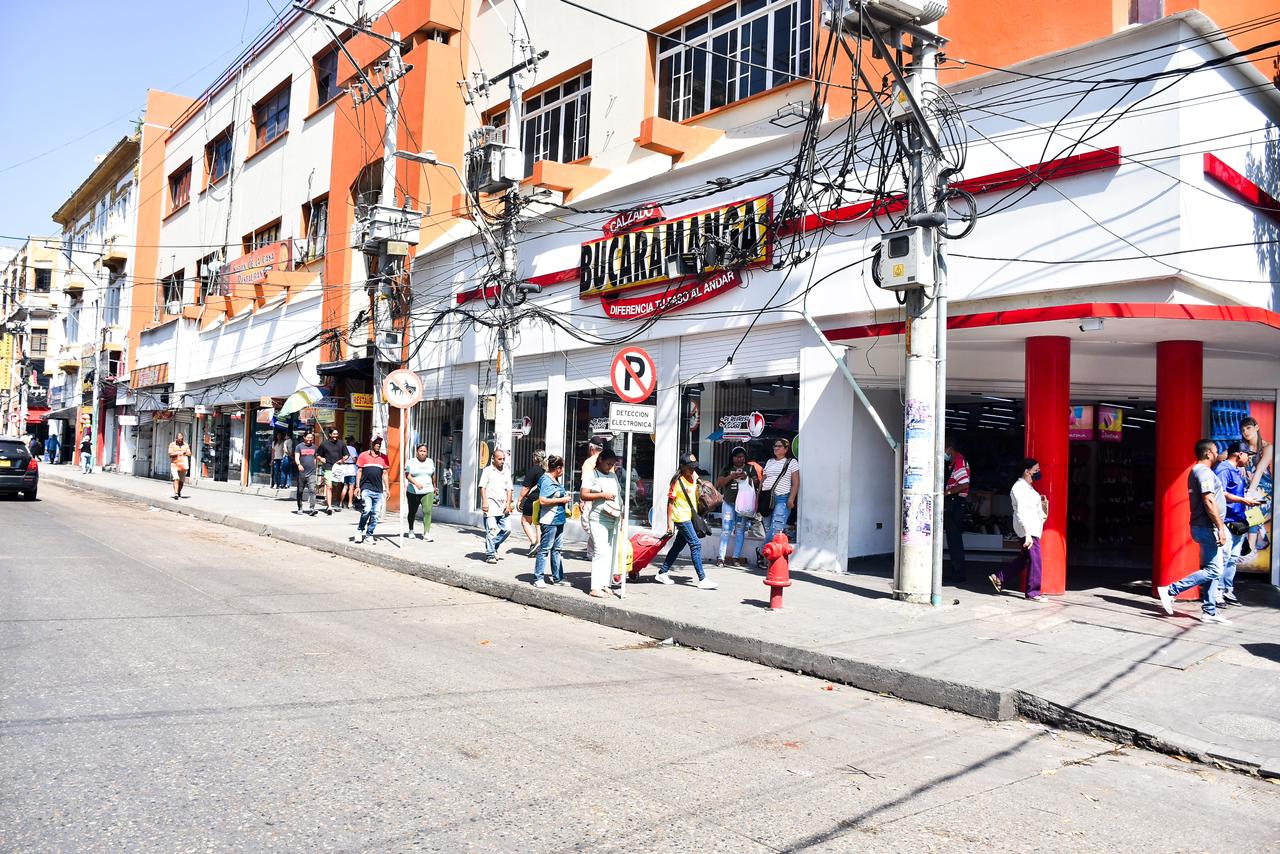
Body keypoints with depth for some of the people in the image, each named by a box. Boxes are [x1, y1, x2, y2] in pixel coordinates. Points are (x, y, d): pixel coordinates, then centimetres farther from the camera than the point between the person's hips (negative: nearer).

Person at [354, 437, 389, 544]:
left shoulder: (384, 457, 12)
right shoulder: (363, 456, 5)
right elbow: (359, 471, 7)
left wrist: (386, 489, 11)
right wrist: (357, 487, 1)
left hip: (378, 490, 3)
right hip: (366, 488, -3)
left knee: (376, 514, 2)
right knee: (367, 509, -19)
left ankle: (369, 534, 16)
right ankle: (360, 530, 1)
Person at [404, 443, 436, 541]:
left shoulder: (430, 462, 9)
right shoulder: (411, 462, -3)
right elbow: (408, 476, -15)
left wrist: (434, 486, 27)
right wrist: (416, 483, -31)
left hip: (427, 492, 1)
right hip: (413, 492, -1)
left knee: (427, 511, -14)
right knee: (412, 512, 13)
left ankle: (426, 533, -18)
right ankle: (411, 530, 34)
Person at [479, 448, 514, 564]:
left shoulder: (506, 472, 16)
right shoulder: (488, 470, 3)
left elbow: (509, 489, 14)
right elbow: (482, 487, -3)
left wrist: (508, 504, 3)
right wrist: (484, 502, -13)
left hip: (503, 505, 5)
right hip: (491, 504, -5)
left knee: (507, 529, 2)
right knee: (491, 529, -9)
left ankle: (493, 546, 22)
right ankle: (490, 555, -2)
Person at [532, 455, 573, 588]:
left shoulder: (556, 480, 14)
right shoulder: (546, 480, -15)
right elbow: (542, 501, -23)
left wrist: (565, 498, 12)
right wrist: (562, 500, -17)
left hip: (558, 520, 10)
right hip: (549, 520, -10)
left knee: (556, 550, 15)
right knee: (545, 550, -3)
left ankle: (558, 577, 22)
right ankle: (538, 578, 4)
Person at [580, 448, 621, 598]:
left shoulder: (613, 476, 18)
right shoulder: (592, 475, -2)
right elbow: (583, 495, -9)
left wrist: (621, 508, 9)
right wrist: (603, 495, -16)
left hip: (613, 518, 7)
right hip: (599, 519, -7)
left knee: (610, 552, 5)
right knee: (601, 551, -13)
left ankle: (604, 584, 12)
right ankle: (595, 587, -12)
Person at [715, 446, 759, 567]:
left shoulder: (750, 468, 8)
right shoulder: (727, 469, 9)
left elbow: (757, 483, 3)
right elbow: (718, 483, 1)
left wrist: (747, 479, -15)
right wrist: (731, 477, -13)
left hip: (743, 503, 0)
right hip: (728, 503, 0)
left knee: (740, 530, 1)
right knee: (726, 529, -4)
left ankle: (736, 557, 5)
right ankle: (721, 558, -3)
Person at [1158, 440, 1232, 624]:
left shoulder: (1196, 471, 19)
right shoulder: (1205, 472, -13)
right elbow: (1209, 502, -21)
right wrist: (1220, 528, -22)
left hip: (1203, 527, 11)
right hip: (1208, 528, -11)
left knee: (1210, 570, 10)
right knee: (1213, 571, -10)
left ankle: (1209, 611, 12)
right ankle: (1170, 591, -11)